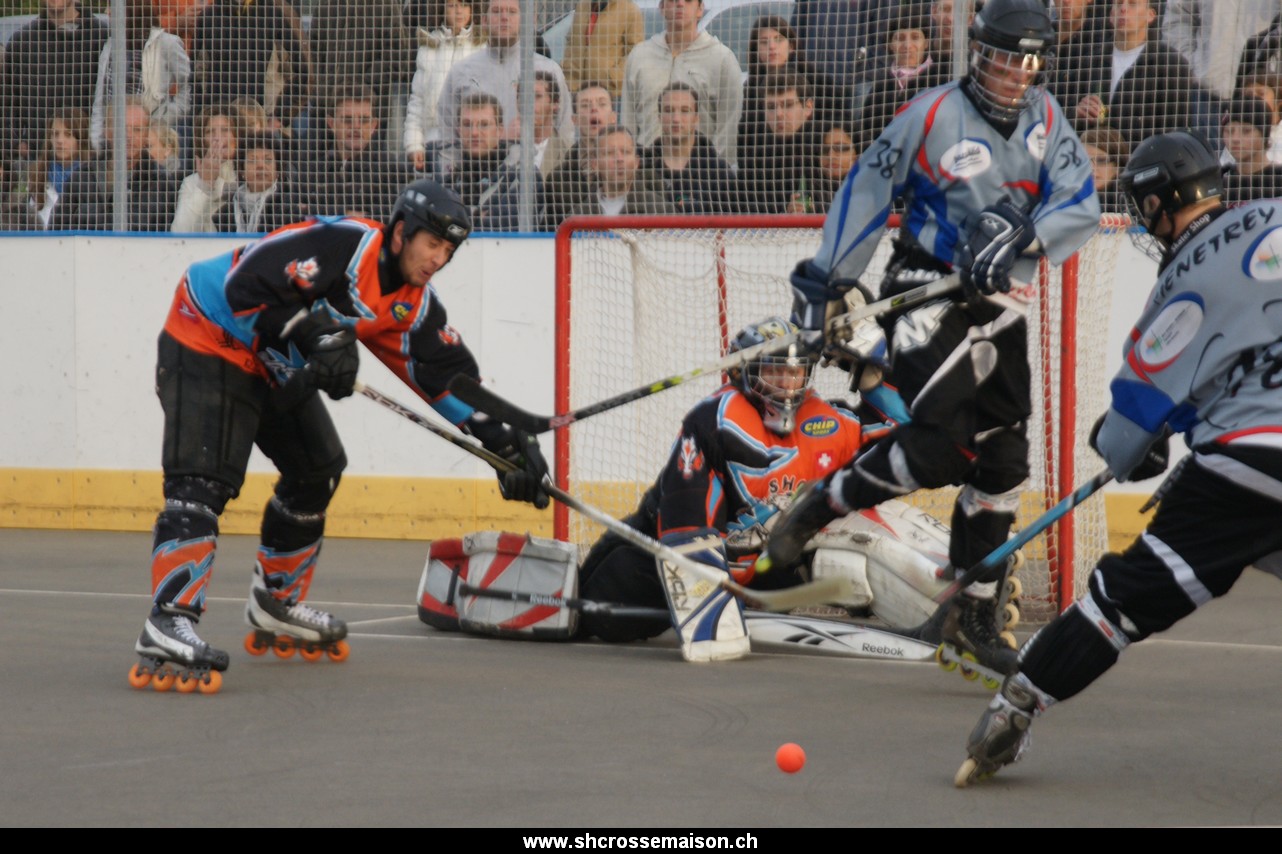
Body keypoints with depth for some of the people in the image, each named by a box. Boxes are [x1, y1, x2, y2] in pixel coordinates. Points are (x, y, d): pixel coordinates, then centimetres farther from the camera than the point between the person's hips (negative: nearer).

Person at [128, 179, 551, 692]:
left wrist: (502, 441, -1)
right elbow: (245, 287, -29)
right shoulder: (345, 246, -25)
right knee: (203, 481, -22)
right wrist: (313, 336, -28)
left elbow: (447, 374, 7)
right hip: (208, 340, -10)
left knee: (317, 470, 18)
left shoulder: (413, 303, 2)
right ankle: (168, 620, -34)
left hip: (275, 363, 10)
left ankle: (276, 601, 34)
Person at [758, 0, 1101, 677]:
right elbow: (866, 189, -5)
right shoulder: (933, 114, -9)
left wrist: (1022, 235, -22)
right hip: (926, 292, -6)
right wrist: (829, 280, -5)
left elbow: (1081, 205, -3)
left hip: (998, 304, 6)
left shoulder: (1045, 121, 5)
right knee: (939, 443, -22)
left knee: (1000, 461, 7)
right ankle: (817, 507, -1)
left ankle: (972, 615, 17)